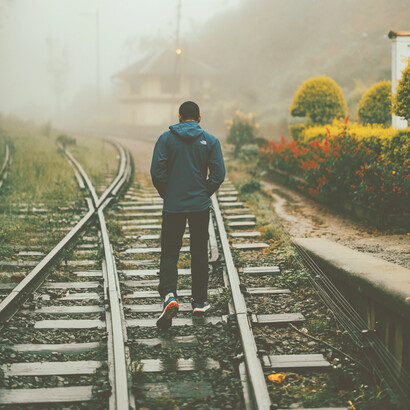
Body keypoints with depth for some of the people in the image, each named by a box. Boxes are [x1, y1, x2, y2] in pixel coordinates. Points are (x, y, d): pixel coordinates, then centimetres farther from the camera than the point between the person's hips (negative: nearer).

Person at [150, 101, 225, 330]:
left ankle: (169, 295, -20)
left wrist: (167, 195, 6)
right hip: (200, 206, 1)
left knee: (169, 254, 3)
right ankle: (200, 302, 19)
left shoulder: (166, 139, -2)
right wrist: (205, 194, 9)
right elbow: (218, 174, -6)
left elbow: (157, 171, -8)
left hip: (173, 206, -1)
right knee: (199, 254, 13)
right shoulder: (210, 141, 0)